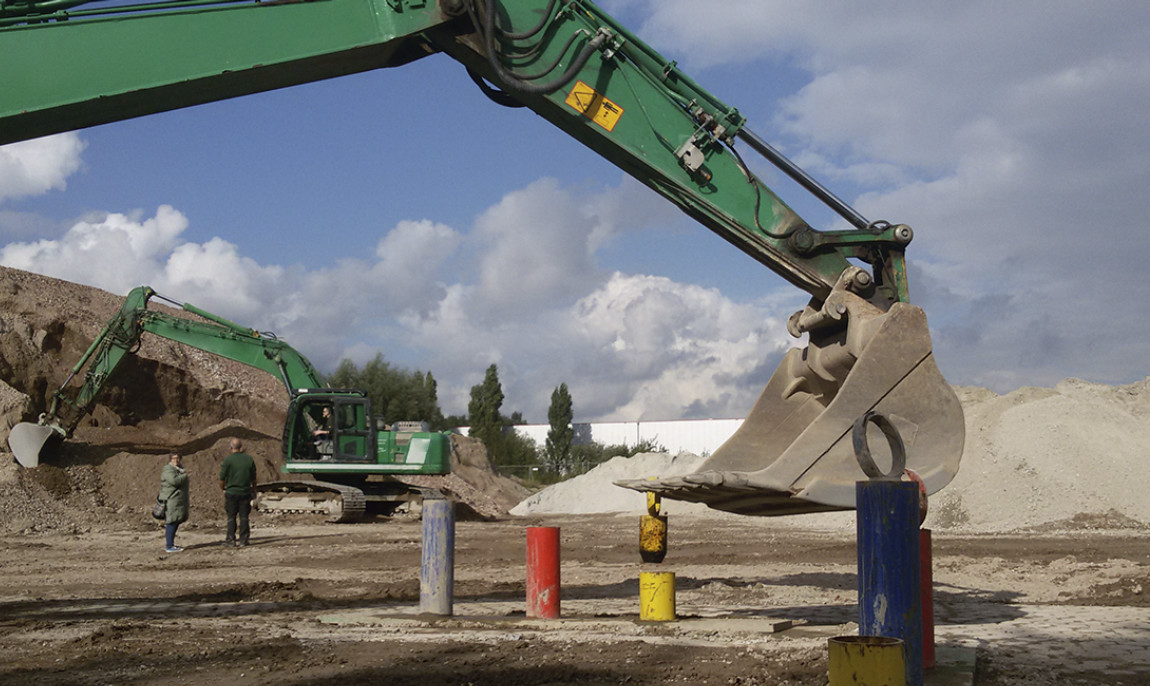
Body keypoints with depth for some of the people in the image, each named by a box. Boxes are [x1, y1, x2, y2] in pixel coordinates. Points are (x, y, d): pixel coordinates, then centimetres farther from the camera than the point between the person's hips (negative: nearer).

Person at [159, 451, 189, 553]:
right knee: (172, 522, -11)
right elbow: (174, 481, -27)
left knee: (176, 522, 13)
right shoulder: (168, 470, -13)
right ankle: (169, 546, -11)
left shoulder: (178, 468, 17)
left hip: (179, 501, 10)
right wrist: (184, 476, -15)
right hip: (171, 500, -10)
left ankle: (168, 544, 20)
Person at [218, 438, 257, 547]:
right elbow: (253, 478, 9)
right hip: (245, 492, 2)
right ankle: (243, 539, 7)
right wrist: (253, 490, 24)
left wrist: (222, 488, 13)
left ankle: (231, 539, 9)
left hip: (231, 492, -2)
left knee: (231, 517, 7)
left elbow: (222, 478, -6)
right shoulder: (249, 459, 0)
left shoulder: (228, 460, -11)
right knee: (244, 516, 7)